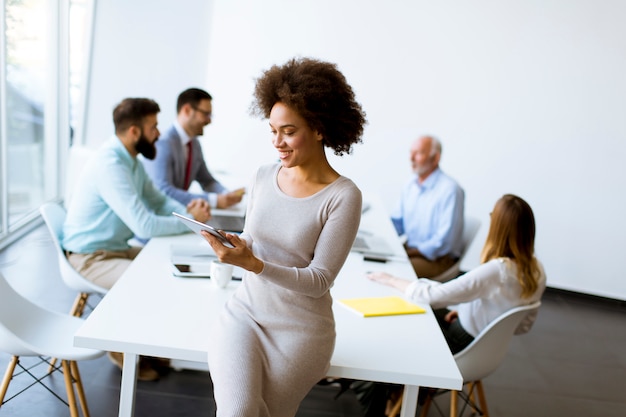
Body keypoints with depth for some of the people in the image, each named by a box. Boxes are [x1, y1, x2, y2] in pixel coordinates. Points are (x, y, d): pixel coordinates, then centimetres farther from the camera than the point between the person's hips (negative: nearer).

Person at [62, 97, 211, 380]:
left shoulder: (131, 160, 5)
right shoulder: (110, 165, -26)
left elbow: (157, 200, 12)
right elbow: (144, 226, -31)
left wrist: (187, 210, -9)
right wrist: (190, 221, -18)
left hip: (117, 248, 10)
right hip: (92, 257, -10)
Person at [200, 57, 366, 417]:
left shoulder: (343, 196, -14)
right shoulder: (265, 176, 1)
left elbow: (319, 281, -15)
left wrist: (253, 264, -26)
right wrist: (236, 248, -11)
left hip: (300, 329, -2)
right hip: (245, 312, 3)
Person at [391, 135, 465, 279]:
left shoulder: (450, 189, -14)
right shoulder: (410, 185, 9)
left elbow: (445, 240, -17)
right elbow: (396, 220, 18)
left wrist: (411, 251, -18)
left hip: (437, 258, -7)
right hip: (408, 249, 7)